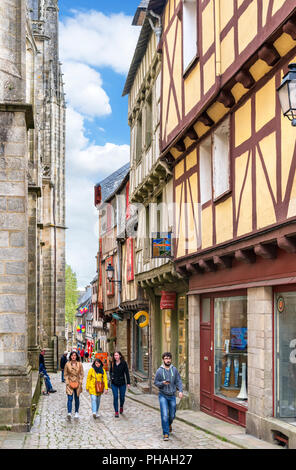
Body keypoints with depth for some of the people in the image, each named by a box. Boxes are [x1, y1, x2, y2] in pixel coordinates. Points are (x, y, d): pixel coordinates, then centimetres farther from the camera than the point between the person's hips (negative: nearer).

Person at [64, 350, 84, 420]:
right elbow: (65, 374, 4)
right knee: (70, 398, -12)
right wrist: (67, 382, -6)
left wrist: (80, 382, -4)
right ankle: (69, 413, -21)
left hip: (77, 383, 1)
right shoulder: (67, 364, -2)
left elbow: (82, 374, 5)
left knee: (77, 398, 11)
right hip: (70, 383, -1)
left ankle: (76, 412, 24)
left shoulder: (79, 364, 0)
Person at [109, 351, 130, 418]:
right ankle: (116, 412, 4)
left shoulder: (124, 363, -7)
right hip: (114, 383, 1)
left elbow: (127, 373, -5)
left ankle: (121, 406, 39)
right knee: (115, 397, -4)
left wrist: (128, 383, -8)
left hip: (122, 383, -1)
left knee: (122, 397, 7)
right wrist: (111, 377, 0)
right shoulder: (112, 363, 2)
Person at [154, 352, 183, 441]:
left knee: (172, 415, 12)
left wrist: (180, 391, -14)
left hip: (172, 396, 2)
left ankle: (169, 424, 45)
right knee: (164, 415, -12)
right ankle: (166, 434, -4)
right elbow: (155, 382, 0)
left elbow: (178, 381, 0)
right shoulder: (159, 371, -6)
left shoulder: (174, 369, -1)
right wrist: (162, 383, -20)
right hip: (163, 395, -2)